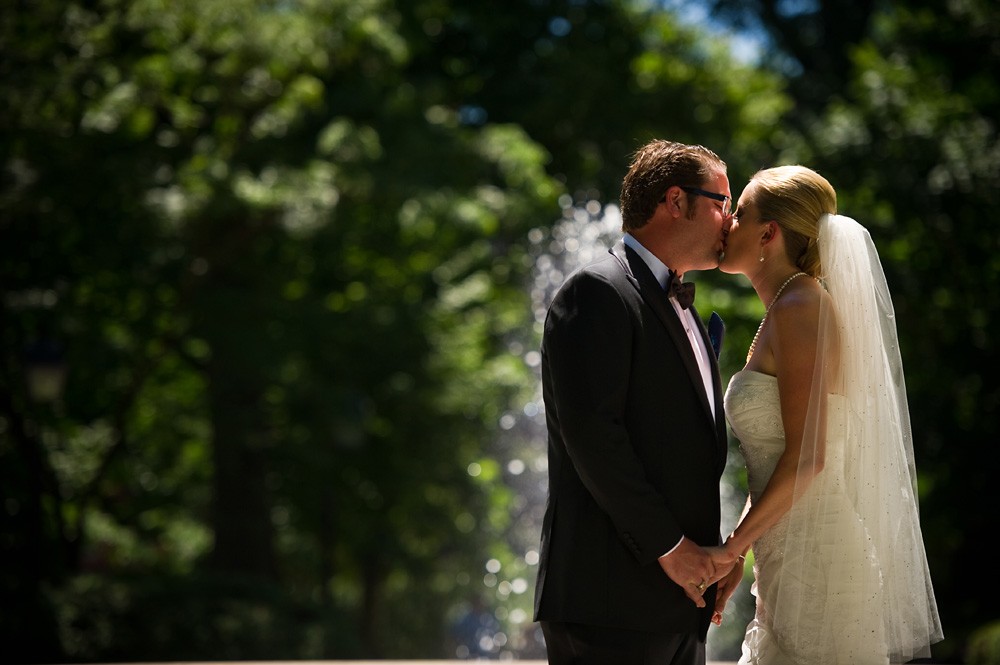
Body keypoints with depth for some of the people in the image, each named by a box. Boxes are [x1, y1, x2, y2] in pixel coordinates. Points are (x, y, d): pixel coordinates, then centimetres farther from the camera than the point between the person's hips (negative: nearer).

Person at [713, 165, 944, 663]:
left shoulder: (800, 308, -12)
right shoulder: (786, 310, 16)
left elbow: (806, 457, -18)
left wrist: (729, 551, -14)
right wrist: (736, 552, 15)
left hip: (816, 559, -9)